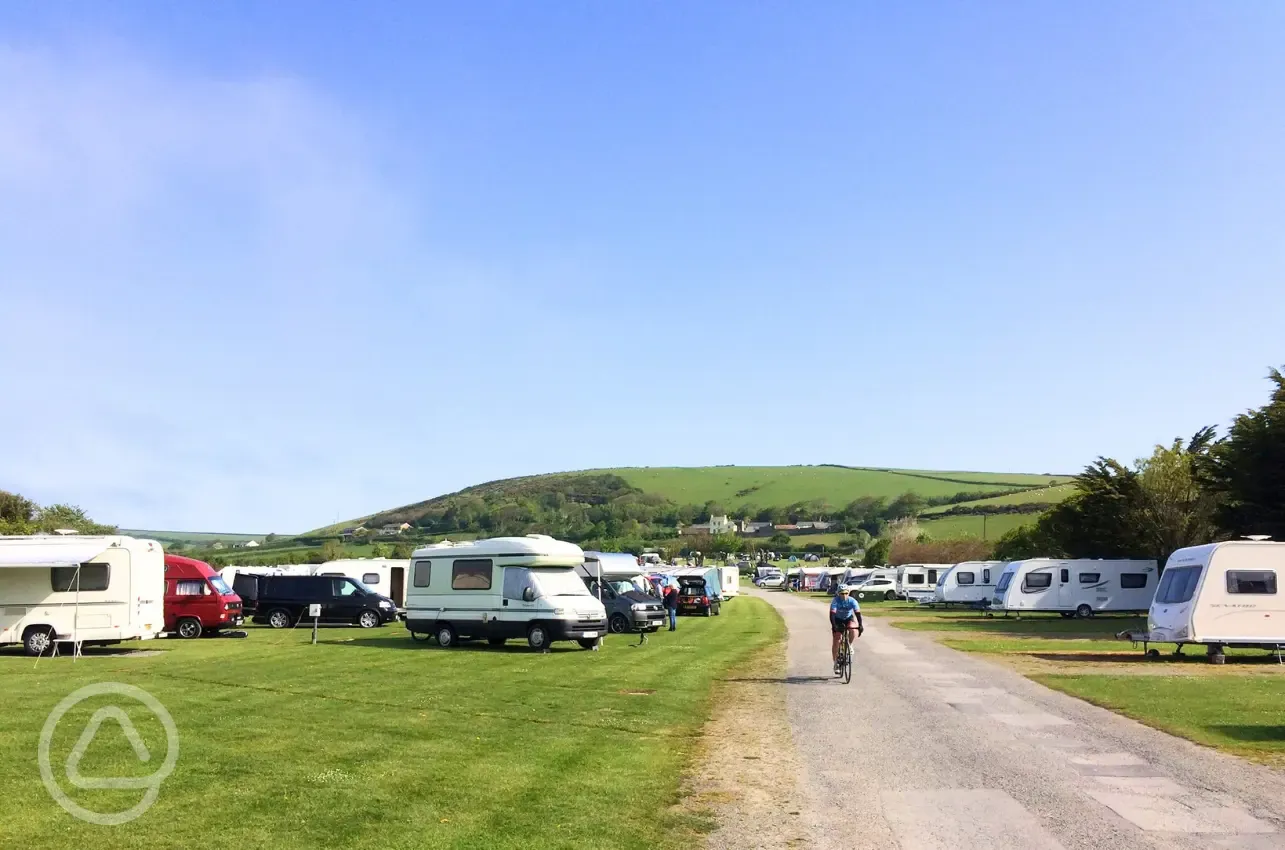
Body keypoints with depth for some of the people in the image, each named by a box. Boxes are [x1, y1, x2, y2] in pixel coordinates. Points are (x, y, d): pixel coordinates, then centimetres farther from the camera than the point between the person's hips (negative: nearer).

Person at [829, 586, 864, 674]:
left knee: (853, 630, -32)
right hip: (838, 620, -1)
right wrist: (833, 626, -48)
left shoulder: (852, 601, -24)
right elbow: (832, 614, -34)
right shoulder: (836, 601, -27)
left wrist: (860, 625, -44)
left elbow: (858, 613, -32)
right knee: (836, 641, -8)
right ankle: (835, 663, 5)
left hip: (849, 619, 1)